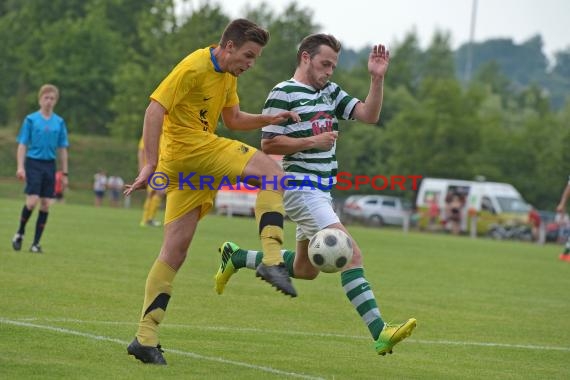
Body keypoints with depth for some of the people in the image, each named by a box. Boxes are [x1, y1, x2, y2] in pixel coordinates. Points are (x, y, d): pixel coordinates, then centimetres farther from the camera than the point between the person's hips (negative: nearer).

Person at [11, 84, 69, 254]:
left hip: (50, 165, 3)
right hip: (33, 163, -3)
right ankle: (20, 233, 7)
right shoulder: (31, 120, 0)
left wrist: (64, 173, 10)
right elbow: (22, 145, 0)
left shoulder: (59, 122, 8)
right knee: (32, 200, -15)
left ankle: (36, 242, 6)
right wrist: (20, 166, -10)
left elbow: (62, 149, 12)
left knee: (46, 204, 0)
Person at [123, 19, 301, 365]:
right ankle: (272, 260, -22)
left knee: (175, 249, 5)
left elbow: (233, 119, 27)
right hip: (189, 146, -10)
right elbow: (155, 110, -17)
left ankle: (146, 337, 3)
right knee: (273, 171, -16)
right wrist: (151, 164, -23)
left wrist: (268, 120, 9)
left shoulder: (228, 76, 17)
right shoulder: (194, 67, -12)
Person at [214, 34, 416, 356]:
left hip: (323, 191, 9)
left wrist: (377, 79, -7)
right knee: (352, 254, -21)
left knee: (305, 269, 19)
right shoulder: (283, 93, -7)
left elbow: (369, 115, 5)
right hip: (301, 188, -9)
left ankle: (236, 258, 36)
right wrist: (313, 141, -14)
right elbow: (268, 144, -10)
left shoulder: (331, 92, 15)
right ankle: (380, 332, -27)